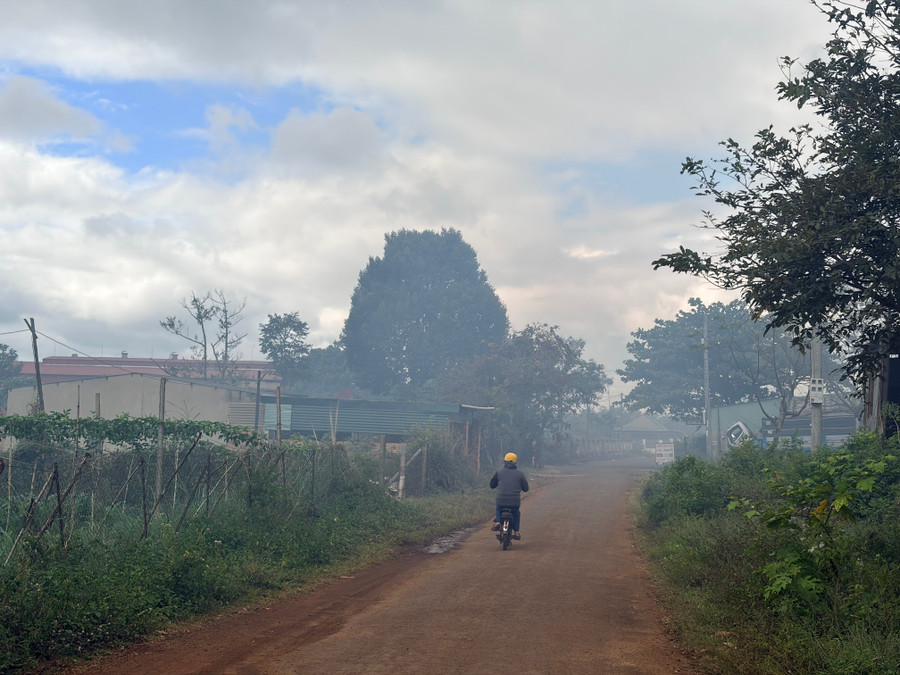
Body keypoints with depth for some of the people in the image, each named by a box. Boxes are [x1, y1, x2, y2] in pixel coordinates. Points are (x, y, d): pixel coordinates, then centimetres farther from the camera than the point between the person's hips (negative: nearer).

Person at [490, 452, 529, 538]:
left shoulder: (499, 472, 4)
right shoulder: (520, 474, 5)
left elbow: (492, 485, 13)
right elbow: (526, 489, 13)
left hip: (501, 500, 0)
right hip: (515, 502, 1)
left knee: (498, 508, 34)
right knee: (516, 513, 32)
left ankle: (497, 521, 9)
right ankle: (516, 532, 25)